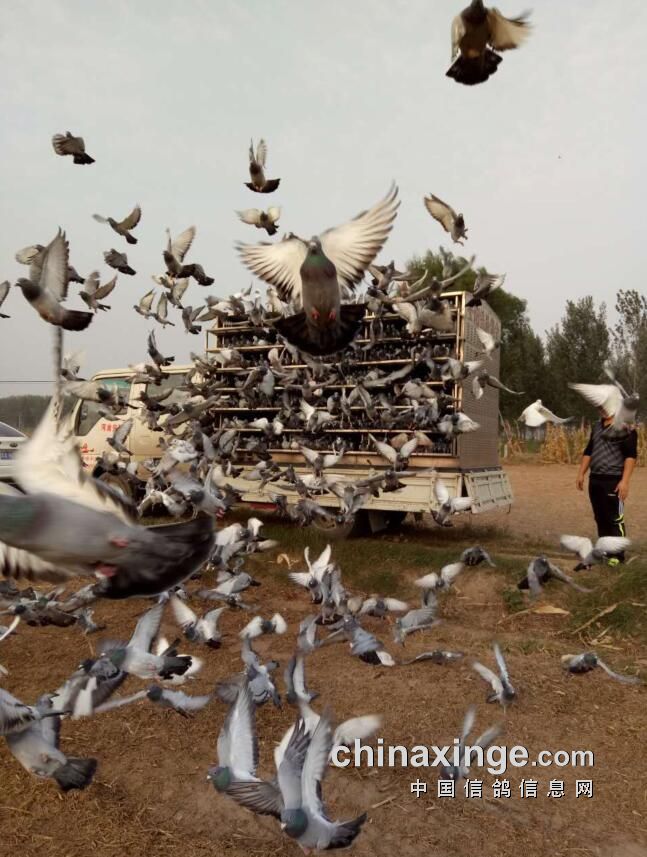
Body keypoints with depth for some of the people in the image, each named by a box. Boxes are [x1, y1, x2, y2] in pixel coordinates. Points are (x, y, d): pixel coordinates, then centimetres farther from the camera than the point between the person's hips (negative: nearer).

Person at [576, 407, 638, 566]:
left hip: (613, 481, -7)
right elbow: (588, 451, 21)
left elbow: (631, 455, -14)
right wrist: (581, 474, 15)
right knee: (600, 518, 13)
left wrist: (625, 481, -21)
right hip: (595, 480, 7)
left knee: (615, 519, -3)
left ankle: (618, 555, 5)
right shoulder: (596, 427, 15)